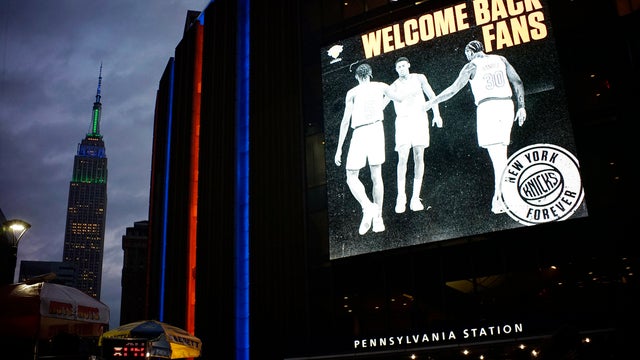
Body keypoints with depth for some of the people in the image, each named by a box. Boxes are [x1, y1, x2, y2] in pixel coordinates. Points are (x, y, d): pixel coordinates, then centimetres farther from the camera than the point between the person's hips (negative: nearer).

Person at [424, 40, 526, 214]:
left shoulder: (472, 65, 5)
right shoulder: (500, 59, 17)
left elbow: (453, 89, 1)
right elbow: (517, 82, 10)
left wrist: (431, 103, 9)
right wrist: (521, 107, 12)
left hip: (487, 107, -4)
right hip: (506, 105, 4)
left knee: (497, 155, -10)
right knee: (501, 152, 10)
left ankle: (500, 198, -13)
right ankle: (498, 194, 10)